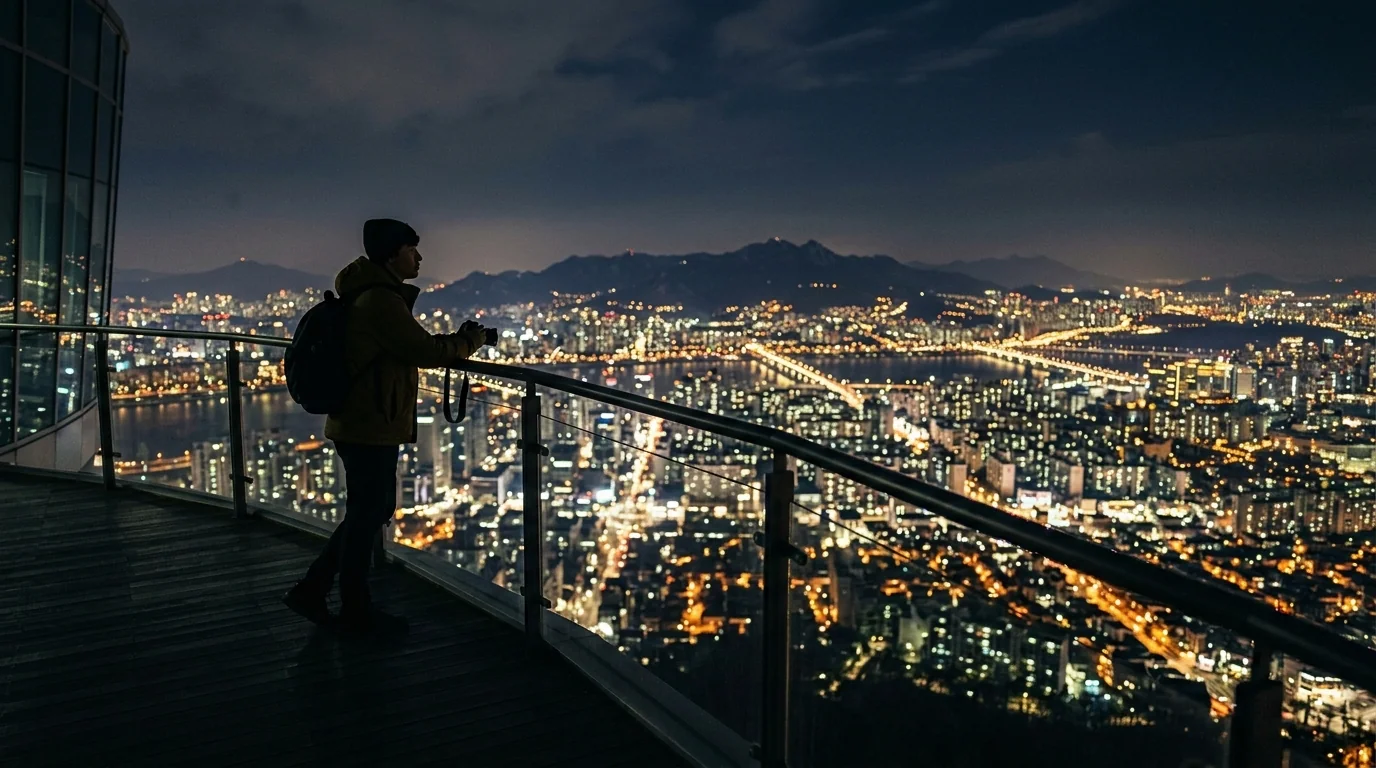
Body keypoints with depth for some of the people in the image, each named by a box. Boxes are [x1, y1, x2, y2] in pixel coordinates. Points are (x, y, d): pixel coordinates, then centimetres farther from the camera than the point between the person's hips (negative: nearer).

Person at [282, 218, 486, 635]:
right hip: (371, 429, -10)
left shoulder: (372, 295, 15)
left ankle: (311, 590, 25)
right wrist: (470, 341, -3)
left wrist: (454, 340, 8)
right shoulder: (380, 300, -19)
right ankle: (356, 611, 19)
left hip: (360, 424, 10)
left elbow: (408, 348, 18)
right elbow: (425, 351, -20)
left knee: (370, 512, 19)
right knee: (367, 516, 3)